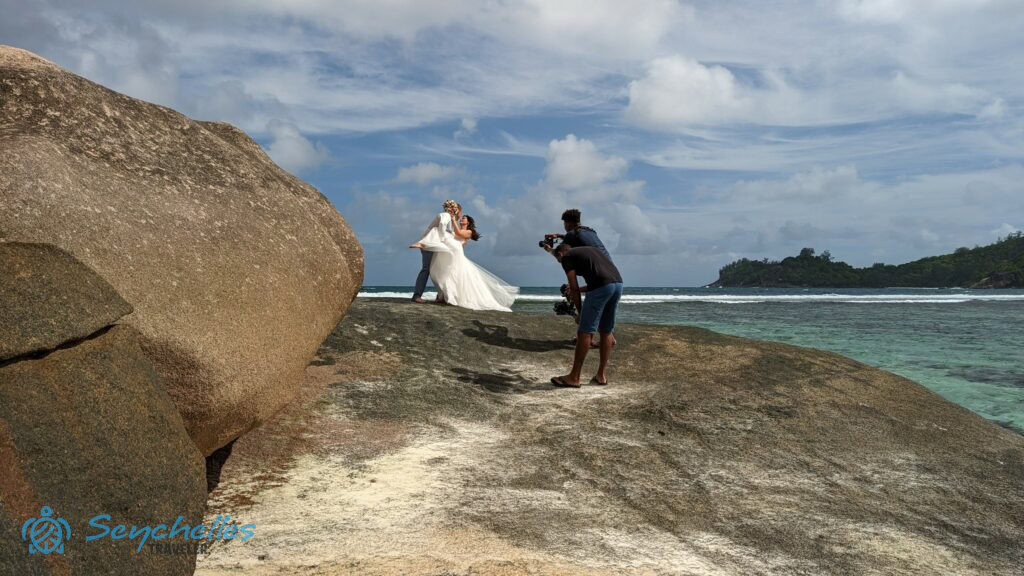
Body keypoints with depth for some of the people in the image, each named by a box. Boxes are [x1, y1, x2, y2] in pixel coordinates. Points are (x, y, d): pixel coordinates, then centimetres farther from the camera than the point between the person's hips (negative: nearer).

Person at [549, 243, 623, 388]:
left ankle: (574, 378, 2)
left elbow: (574, 289, 7)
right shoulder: (591, 249, 33)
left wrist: (580, 312, 16)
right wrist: (581, 289, 40)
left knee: (585, 332, -2)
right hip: (618, 283, 7)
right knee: (606, 331, 16)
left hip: (601, 287, -7)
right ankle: (602, 375, 20)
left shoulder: (566, 257, 12)